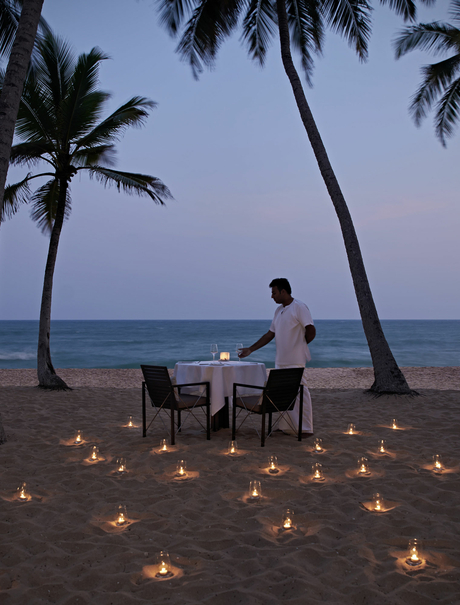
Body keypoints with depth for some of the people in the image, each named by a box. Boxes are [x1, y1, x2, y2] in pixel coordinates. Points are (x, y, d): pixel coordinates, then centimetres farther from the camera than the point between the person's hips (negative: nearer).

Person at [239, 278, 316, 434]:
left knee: (300, 393, -4)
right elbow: (270, 334, 19)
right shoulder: (279, 310, 16)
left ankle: (306, 428, 2)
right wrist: (250, 349, 15)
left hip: (295, 361, -8)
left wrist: (299, 344, -1)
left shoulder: (299, 307, -10)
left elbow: (311, 331, -15)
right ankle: (285, 427, 19)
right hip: (280, 361, 9)